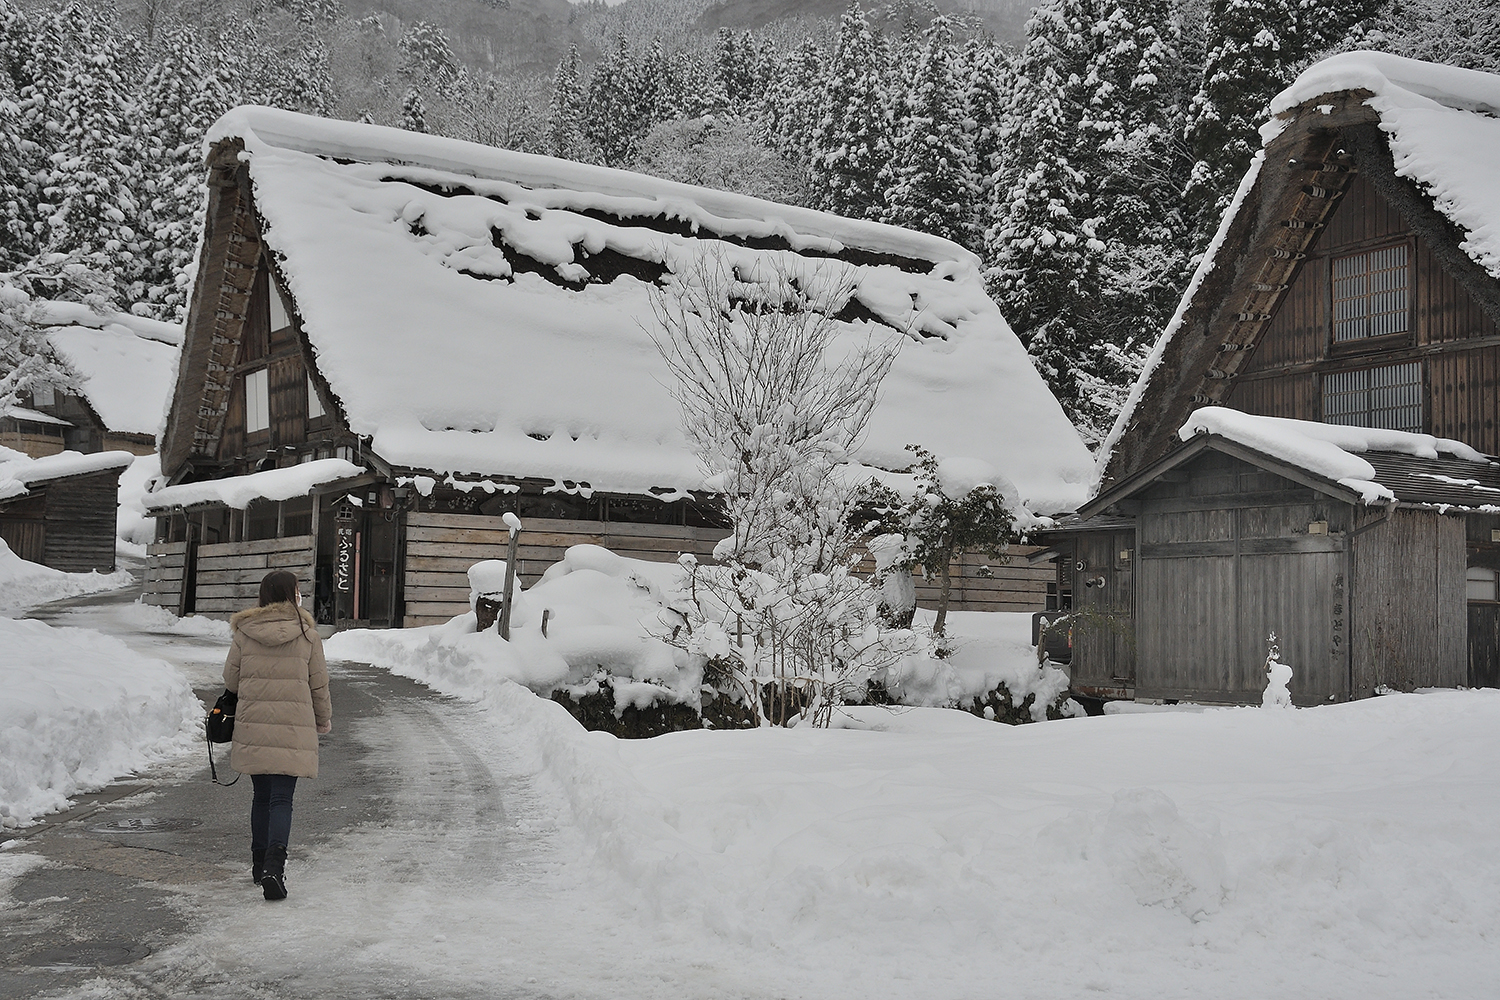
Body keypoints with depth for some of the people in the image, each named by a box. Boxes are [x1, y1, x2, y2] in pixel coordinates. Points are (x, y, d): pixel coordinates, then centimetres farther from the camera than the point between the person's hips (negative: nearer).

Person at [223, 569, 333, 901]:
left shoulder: (244, 633, 0)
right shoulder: (307, 636, -4)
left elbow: (230, 679, 7)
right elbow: (319, 684, 3)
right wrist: (324, 721, 19)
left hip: (253, 726, 3)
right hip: (293, 730, -2)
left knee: (262, 796, 17)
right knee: (282, 799, -2)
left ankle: (259, 863, 26)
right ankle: (274, 865, -18)